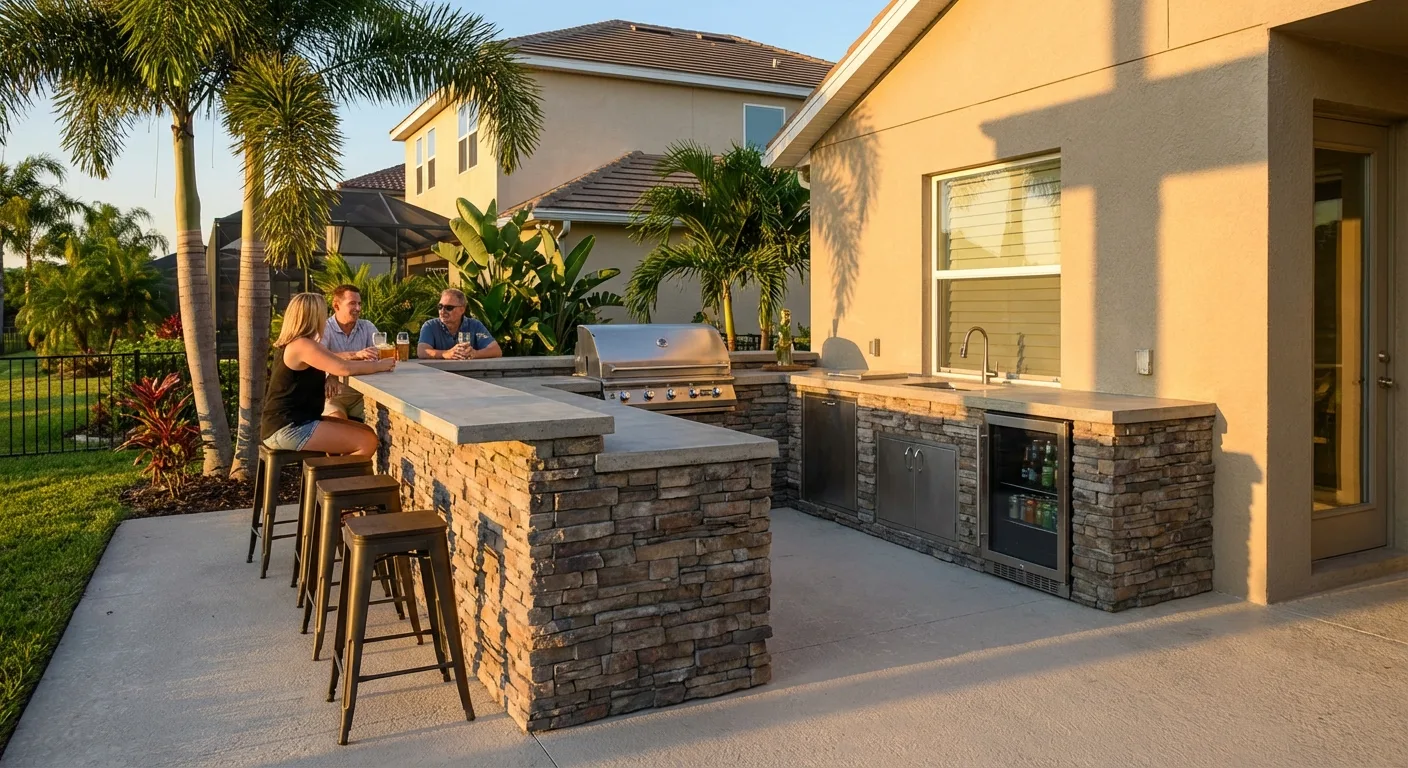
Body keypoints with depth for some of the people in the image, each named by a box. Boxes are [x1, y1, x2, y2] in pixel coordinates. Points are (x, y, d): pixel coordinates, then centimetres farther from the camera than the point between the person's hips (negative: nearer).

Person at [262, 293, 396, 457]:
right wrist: (381, 365, -12)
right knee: (367, 442, -15)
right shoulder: (303, 345, -17)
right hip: (287, 429, -11)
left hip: (293, 423, 11)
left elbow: (334, 363, 20)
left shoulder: (292, 343, 14)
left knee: (366, 432, 12)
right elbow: (345, 369, -26)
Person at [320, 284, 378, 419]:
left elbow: (382, 354, -6)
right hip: (333, 394, -4)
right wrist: (355, 355, -39)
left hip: (361, 393, 4)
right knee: (338, 421, -31)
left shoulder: (368, 327, 10)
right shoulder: (324, 328, -2)